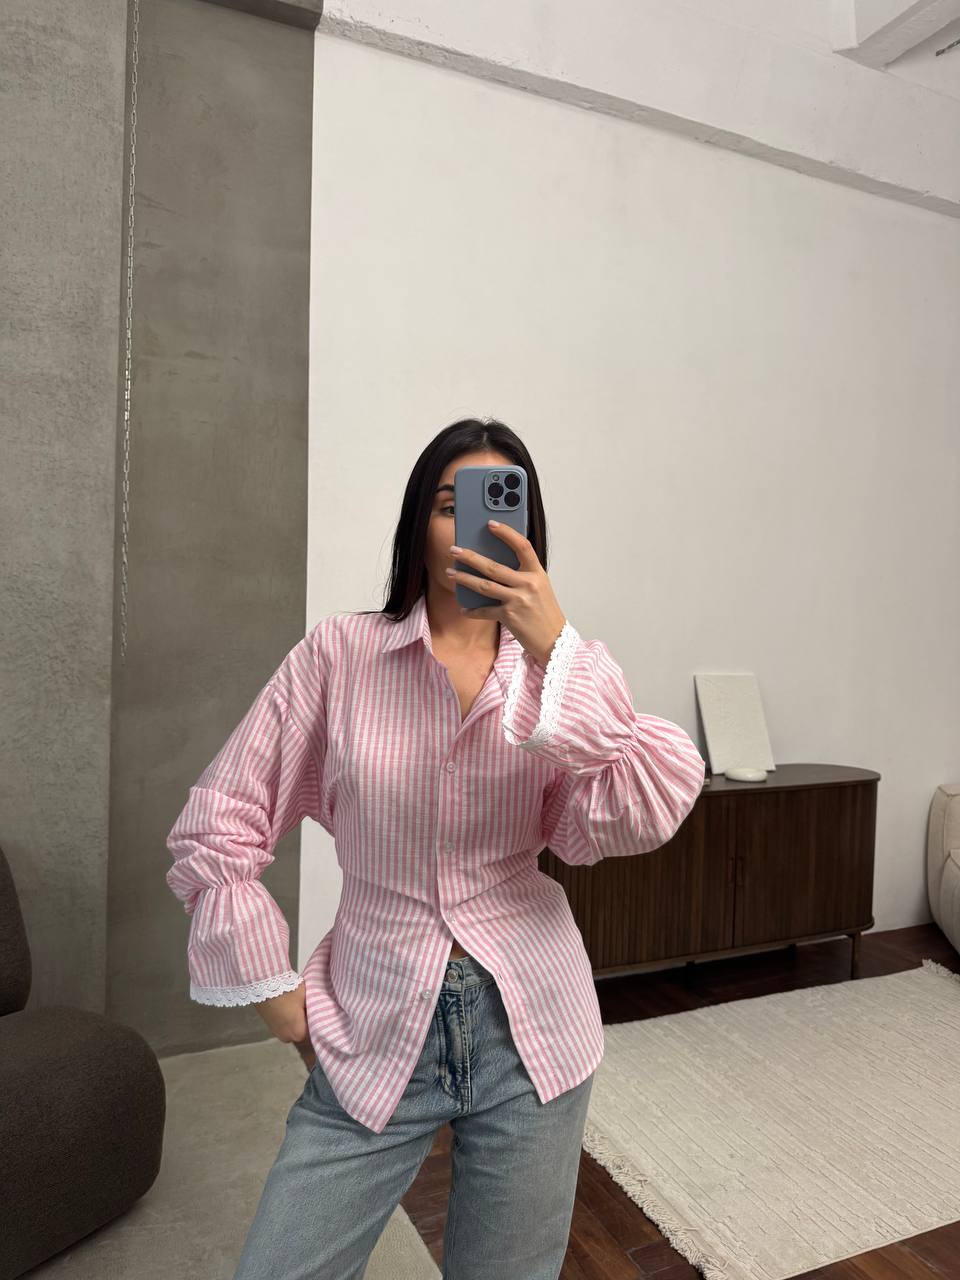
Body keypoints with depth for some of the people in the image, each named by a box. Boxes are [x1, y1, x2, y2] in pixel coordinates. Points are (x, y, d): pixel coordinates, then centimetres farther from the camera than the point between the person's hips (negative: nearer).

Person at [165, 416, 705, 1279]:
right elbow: (217, 829, -4)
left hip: (529, 1024, 2)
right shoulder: (341, 651, -7)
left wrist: (553, 648, -25)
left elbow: (633, 821, -18)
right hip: (374, 1031, -1)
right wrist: (275, 994, -2)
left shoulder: (567, 667, -2)